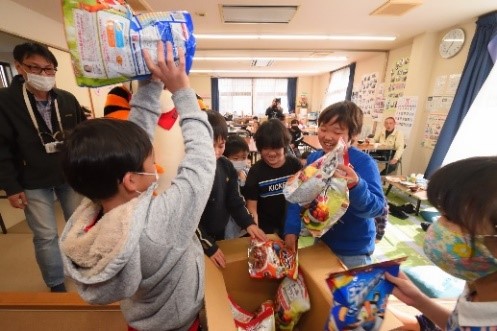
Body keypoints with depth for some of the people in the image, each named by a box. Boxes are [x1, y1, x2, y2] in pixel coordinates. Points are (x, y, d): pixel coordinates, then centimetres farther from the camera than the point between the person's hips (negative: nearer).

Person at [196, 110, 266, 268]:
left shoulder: (226, 166, -6)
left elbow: (235, 201, 0)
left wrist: (248, 223, -14)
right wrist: (208, 246, -18)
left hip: (221, 235, 5)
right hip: (196, 243, -5)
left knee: (223, 273, 23)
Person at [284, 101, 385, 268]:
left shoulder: (364, 163, -21)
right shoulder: (314, 158, -7)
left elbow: (376, 207, -27)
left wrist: (356, 186, -47)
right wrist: (291, 230, -14)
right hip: (321, 240, 5)